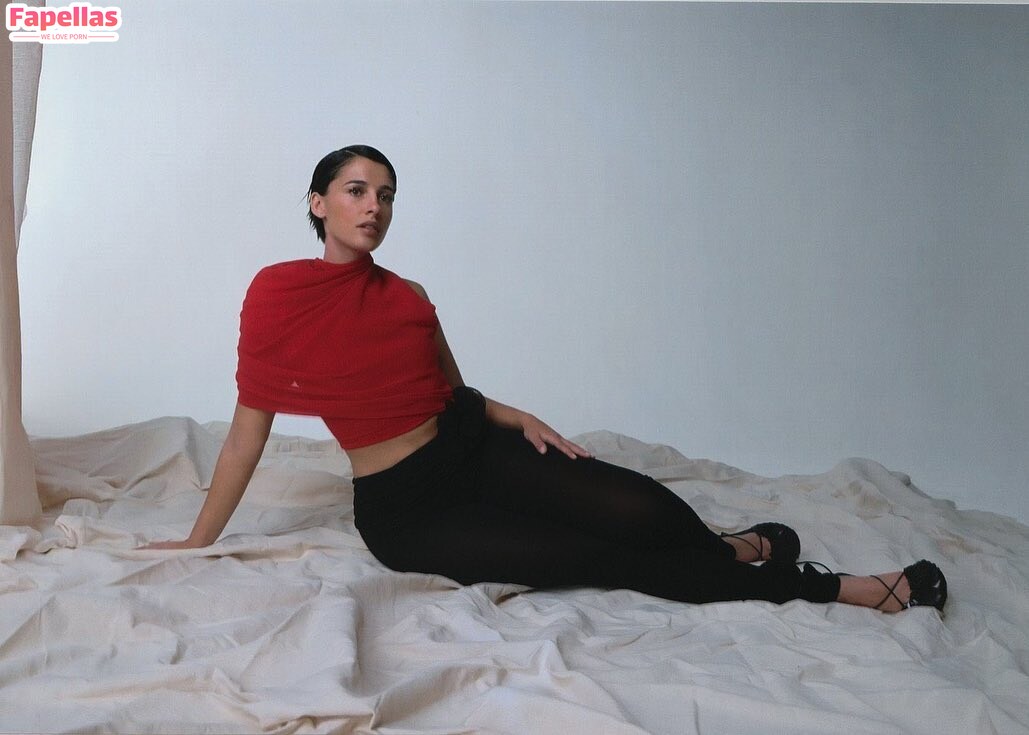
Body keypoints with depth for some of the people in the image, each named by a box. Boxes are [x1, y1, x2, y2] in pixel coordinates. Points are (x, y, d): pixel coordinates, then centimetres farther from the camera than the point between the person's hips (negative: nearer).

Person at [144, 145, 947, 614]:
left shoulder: (408, 296, 5)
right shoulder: (277, 292, -9)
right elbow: (250, 428, -3)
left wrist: (521, 419, -5)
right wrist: (199, 540, 0)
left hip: (475, 445, 5)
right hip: (405, 511, -4)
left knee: (642, 508, -19)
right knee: (610, 561, -13)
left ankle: (723, 549, 15)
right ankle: (824, 587, -4)